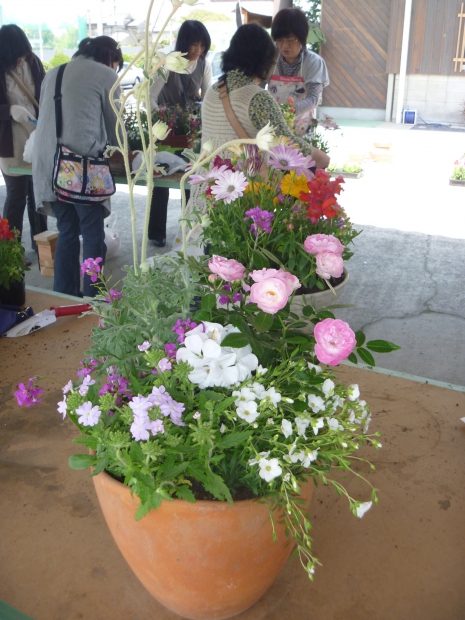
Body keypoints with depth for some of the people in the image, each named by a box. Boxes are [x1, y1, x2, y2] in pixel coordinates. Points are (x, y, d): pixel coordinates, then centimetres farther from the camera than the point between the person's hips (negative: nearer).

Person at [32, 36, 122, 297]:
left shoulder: (53, 73, 21)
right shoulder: (106, 75, 3)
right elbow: (115, 128, 9)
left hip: (48, 163, 6)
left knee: (67, 232, 15)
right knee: (93, 236, 2)